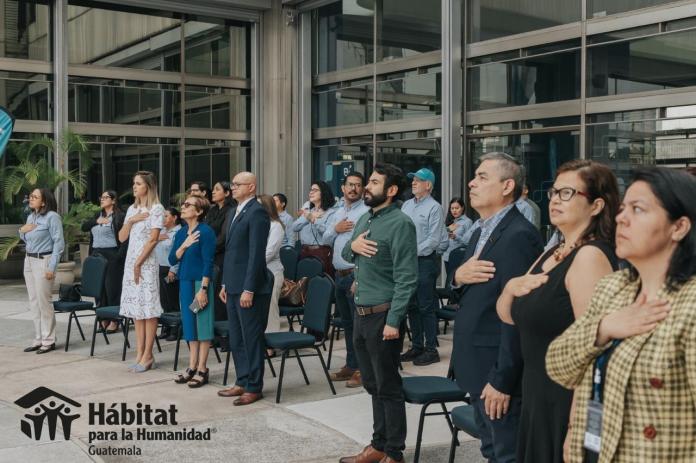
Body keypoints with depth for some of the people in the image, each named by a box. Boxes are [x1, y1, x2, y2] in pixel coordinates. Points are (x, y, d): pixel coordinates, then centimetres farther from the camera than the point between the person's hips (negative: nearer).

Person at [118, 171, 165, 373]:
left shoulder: (156, 209, -6)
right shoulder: (132, 209, 15)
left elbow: (153, 239, -12)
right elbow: (121, 237, 13)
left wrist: (139, 264, -14)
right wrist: (130, 221, -4)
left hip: (147, 263, -7)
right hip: (131, 261, 7)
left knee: (148, 309, -5)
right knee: (135, 309, 7)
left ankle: (147, 355, -1)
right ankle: (139, 354, 11)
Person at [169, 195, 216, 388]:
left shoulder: (206, 231, -10)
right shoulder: (181, 232, 11)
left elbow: (208, 262, -13)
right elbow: (172, 259, 7)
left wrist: (203, 289, -18)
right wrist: (184, 245, -10)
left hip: (200, 282, -7)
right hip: (185, 282, 7)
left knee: (202, 324, -1)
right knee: (189, 323, 11)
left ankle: (202, 370, 5)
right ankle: (192, 367, 19)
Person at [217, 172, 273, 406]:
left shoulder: (257, 213, -13)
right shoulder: (237, 211, 16)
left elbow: (256, 254, -18)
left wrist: (248, 289, -20)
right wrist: (225, 284, 17)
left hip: (249, 289, -9)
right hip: (234, 287, 9)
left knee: (251, 339, 0)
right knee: (236, 339, 14)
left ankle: (254, 387, 10)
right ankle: (242, 382, 24)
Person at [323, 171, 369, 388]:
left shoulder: (367, 212, -10)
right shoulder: (338, 213, 17)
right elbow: (325, 240, 19)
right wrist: (335, 229, -2)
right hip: (340, 275, 8)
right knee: (347, 323, 15)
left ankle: (361, 370, 2)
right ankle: (350, 366, 25)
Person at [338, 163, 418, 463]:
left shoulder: (400, 224, -13)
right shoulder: (365, 219, 12)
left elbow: (406, 277, -18)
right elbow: (346, 256, 22)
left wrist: (393, 321, -21)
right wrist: (352, 246, -2)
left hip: (382, 315, -8)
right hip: (361, 313, 8)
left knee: (388, 386, 2)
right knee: (372, 385, 17)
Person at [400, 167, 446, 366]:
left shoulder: (434, 208, -9)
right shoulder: (406, 205, 12)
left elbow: (433, 240, -14)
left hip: (425, 261, -7)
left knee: (426, 307, -2)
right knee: (412, 306, 12)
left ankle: (431, 349, 7)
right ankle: (416, 346, 23)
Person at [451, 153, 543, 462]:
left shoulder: (519, 236, -19)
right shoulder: (481, 231, 12)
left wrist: (502, 380, -22)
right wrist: (458, 277, -8)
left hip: (499, 372, -9)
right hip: (478, 367, 9)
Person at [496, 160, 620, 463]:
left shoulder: (590, 256, -18)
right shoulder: (553, 254, 10)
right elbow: (509, 316, 15)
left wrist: (577, 426, -24)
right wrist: (511, 288, -7)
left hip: (568, 402, -8)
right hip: (538, 396, 8)